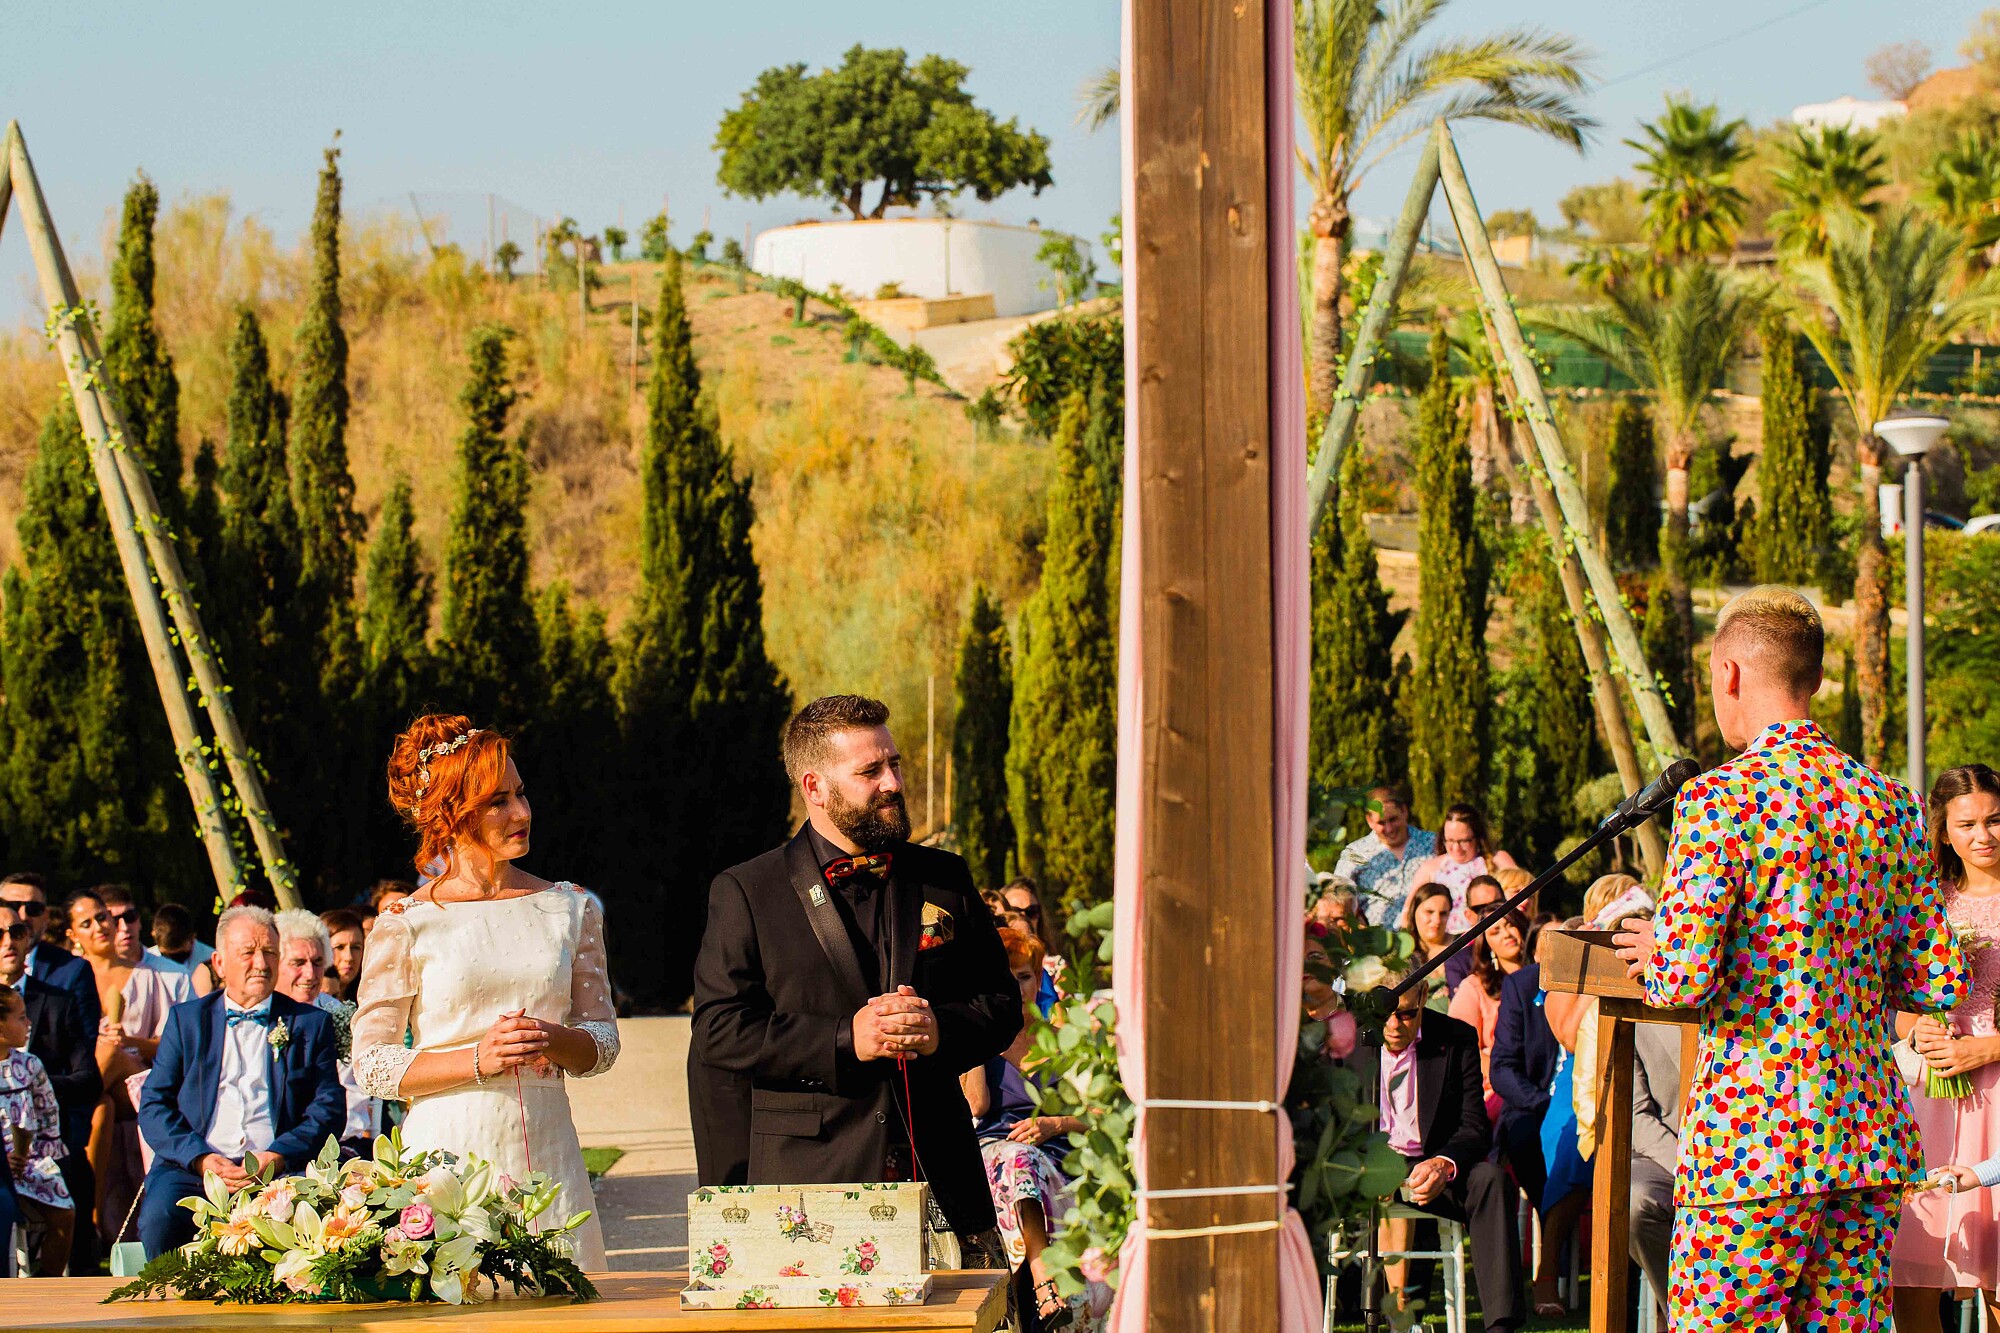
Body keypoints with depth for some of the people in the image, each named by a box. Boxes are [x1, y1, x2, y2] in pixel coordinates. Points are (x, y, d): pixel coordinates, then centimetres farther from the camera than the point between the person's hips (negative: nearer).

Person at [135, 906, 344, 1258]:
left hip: (278, 1173, -1)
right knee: (159, 1219, -31)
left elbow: (327, 1110, 9)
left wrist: (277, 1157, -10)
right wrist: (201, 1159, -8)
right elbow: (154, 1106, 10)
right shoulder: (186, 1019, 18)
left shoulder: (311, 1023, 16)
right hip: (193, 1169, 1)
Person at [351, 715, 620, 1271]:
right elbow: (371, 1065, -2)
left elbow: (603, 1039, 13)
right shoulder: (406, 922, -1)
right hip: (447, 1149, -3)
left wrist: (554, 1041, -9)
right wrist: (478, 1059, -14)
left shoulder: (570, 909, 9)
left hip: (546, 1153, 3)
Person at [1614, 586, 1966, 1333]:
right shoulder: (1890, 804, 8)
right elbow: (1939, 985, 9)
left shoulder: (1722, 799, -11)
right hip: (1872, 1134, 6)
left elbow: (1686, 977, -18)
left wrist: (1655, 957, 4)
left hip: (1752, 1145, -6)